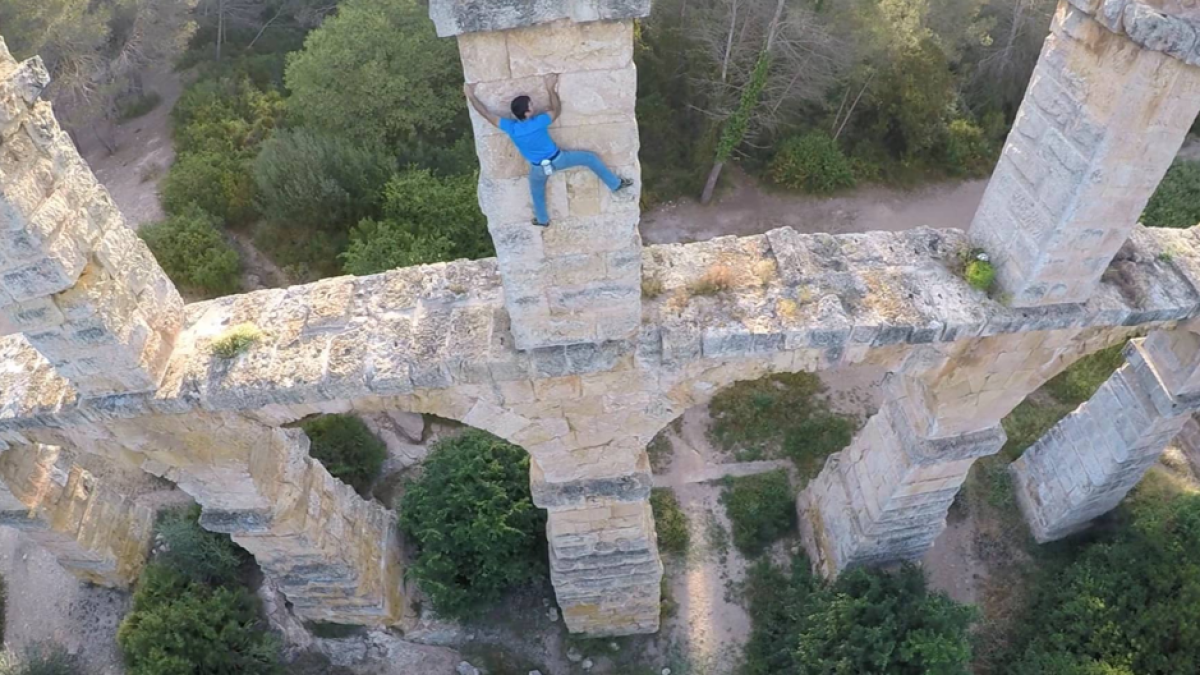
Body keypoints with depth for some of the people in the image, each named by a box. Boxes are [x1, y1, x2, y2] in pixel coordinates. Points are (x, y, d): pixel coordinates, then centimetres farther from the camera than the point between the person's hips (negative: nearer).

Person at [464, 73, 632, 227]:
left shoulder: (511, 128, -26)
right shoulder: (539, 122, -30)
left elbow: (486, 113, -18)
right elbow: (557, 110, -10)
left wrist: (470, 95, -9)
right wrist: (551, 89, -5)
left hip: (538, 168, 2)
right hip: (558, 159, -2)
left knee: (537, 193, 31)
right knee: (590, 158, 14)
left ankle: (542, 220, 53)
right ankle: (615, 184, 22)